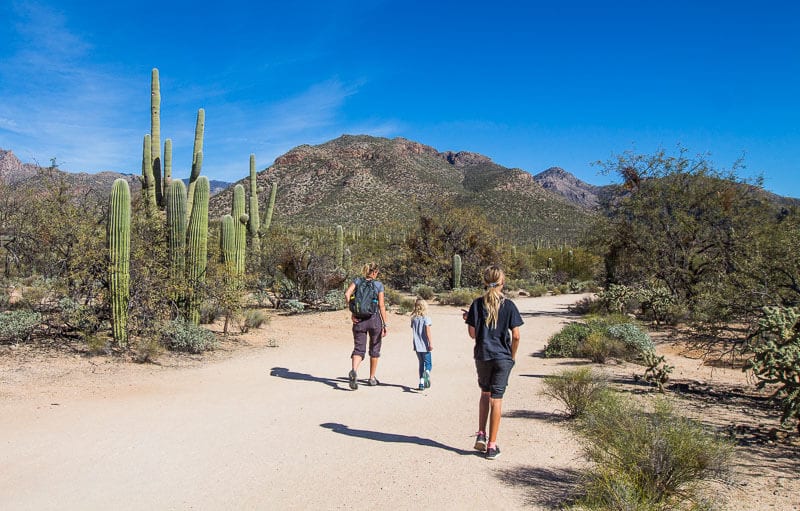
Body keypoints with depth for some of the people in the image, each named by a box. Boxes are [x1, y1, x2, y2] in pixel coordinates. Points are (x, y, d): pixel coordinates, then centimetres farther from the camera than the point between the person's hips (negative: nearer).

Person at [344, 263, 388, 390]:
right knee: (374, 349, 15)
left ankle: (353, 371, -25)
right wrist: (384, 325, -2)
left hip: (359, 320, 2)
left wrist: (352, 313, -8)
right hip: (374, 319, -2)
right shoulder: (378, 285, -3)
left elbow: (347, 294, -11)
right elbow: (381, 306, -6)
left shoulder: (357, 281, 4)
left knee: (358, 349, 3)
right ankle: (372, 378, 24)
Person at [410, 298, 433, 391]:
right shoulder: (426, 318, -7)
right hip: (425, 345, -4)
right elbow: (427, 331, -13)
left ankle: (422, 383, 11)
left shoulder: (413, 319, 7)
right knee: (428, 363, 1)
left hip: (417, 346, 4)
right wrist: (430, 343, -11)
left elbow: (413, 332, 10)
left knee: (421, 364, 14)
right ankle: (427, 372, -33)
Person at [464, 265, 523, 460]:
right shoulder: (509, 305, -7)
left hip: (482, 356, 2)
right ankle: (491, 445, 8)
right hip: (503, 358, -1)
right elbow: (516, 336, -8)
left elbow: (472, 333, -5)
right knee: (496, 398, 4)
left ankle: (481, 434, 14)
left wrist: (468, 319, 14)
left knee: (485, 393, 22)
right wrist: (512, 355, 7)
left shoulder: (477, 303, -4)